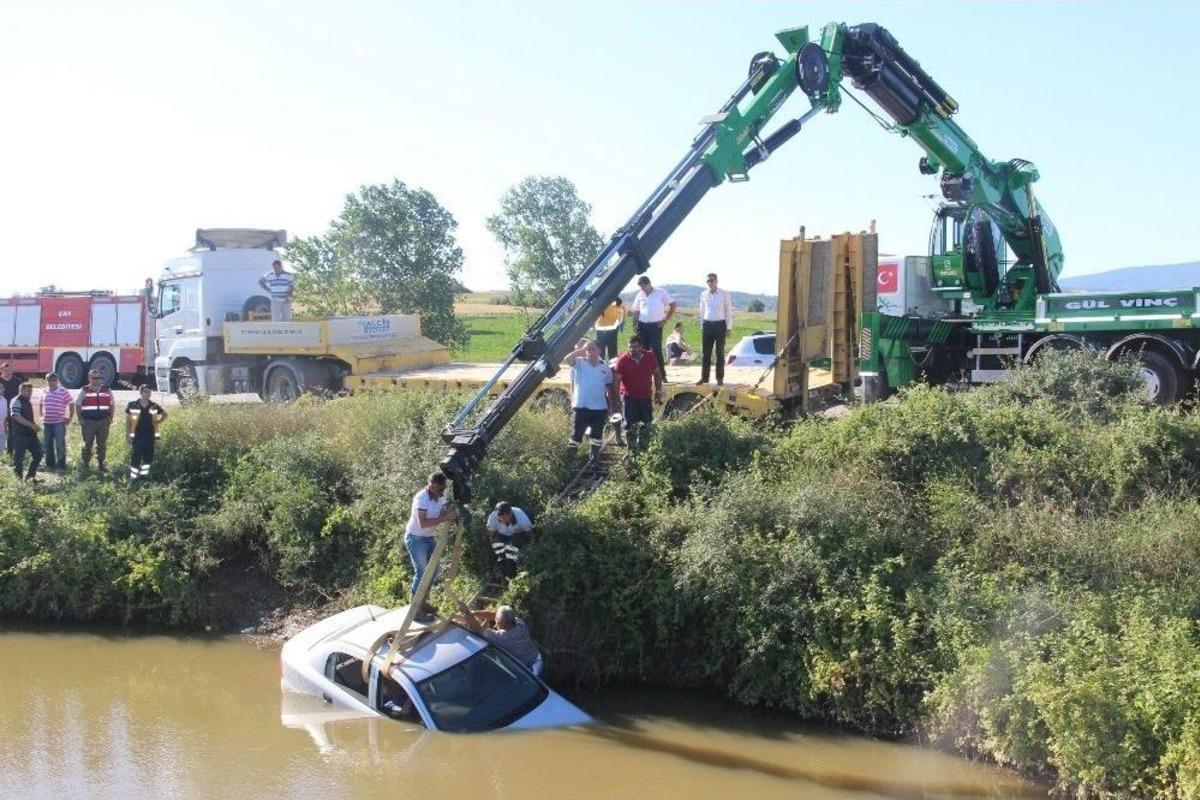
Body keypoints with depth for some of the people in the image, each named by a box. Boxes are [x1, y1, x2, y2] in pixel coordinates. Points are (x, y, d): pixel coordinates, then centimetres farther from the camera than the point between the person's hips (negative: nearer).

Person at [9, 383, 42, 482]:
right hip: (19, 434, -9)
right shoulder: (16, 401, -11)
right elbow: (16, 416, -24)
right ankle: (19, 477, 8)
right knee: (19, 456, -1)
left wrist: (35, 427, 17)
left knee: (37, 453, 6)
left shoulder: (28, 401, 17)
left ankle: (31, 475, 16)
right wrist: (32, 425, -28)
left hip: (30, 433, 9)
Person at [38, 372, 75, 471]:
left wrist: (70, 418, -5)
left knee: (60, 445, -4)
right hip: (46, 423, 5)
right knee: (47, 445, 10)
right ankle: (50, 464, 20)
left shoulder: (63, 392, -6)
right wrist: (42, 416, 15)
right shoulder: (44, 392, 10)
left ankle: (61, 465, 3)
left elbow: (71, 405, -3)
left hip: (59, 423, -5)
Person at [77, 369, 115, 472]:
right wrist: (80, 419, -5)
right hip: (88, 421, -2)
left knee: (102, 444, 5)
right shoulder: (84, 390, 2)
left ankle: (101, 463, 14)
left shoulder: (107, 390, 7)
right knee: (88, 444, 3)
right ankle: (86, 464, 12)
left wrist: (110, 417, 4)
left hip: (103, 421, 2)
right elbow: (78, 405, 4)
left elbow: (112, 405, 13)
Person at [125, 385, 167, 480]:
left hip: (150, 435, 3)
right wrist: (128, 433, -3)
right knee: (136, 457, -5)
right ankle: (133, 477, 2)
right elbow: (127, 419, 2)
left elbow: (164, 414, 19)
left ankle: (144, 474, 22)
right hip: (137, 435, -3)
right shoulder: (132, 405, -4)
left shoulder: (154, 406, 3)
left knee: (149, 456, 7)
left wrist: (158, 422, 4)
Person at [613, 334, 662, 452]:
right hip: (629, 396, -3)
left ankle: (641, 442, 30)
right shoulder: (623, 359, -14)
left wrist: (658, 390, 9)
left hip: (646, 395, 3)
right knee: (630, 423, -1)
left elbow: (656, 374, 8)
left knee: (647, 422, 10)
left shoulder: (649, 357, -5)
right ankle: (632, 447, 8)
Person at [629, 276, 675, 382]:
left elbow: (673, 305, -1)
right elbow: (636, 311, 17)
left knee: (657, 351, -9)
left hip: (656, 325, -4)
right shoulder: (640, 296, 8)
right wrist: (636, 324, 4)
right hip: (642, 326, 4)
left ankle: (662, 375, -3)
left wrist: (666, 320, -5)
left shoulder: (661, 293, -3)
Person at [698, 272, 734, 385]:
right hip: (707, 325, 3)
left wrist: (728, 328, -6)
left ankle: (720, 378, 9)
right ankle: (704, 377, 12)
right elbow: (702, 312, 13)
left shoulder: (724, 294, -4)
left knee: (720, 353, 3)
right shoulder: (703, 295, 5)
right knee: (705, 353, 4)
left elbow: (729, 312, -1)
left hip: (720, 325, -3)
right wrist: (701, 327, 10)